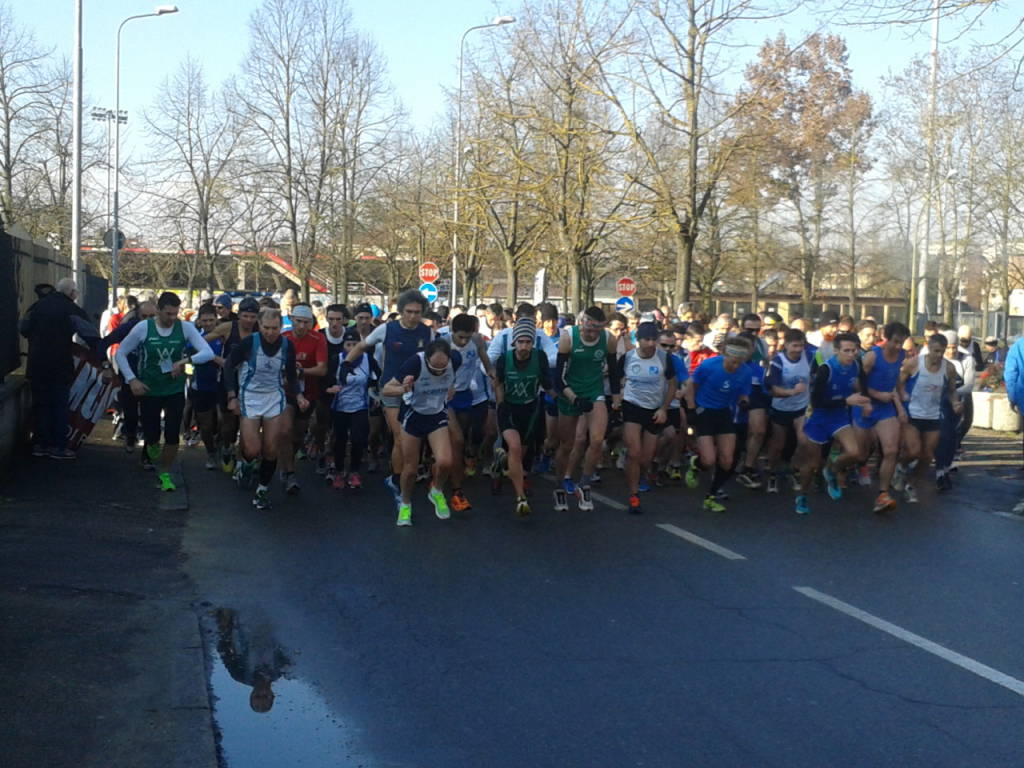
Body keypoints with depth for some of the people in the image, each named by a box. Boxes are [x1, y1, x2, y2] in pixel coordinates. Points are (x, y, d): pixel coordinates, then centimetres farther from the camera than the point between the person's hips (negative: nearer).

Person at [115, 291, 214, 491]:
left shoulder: (186, 328, -10)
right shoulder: (143, 328, -11)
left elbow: (208, 353, -15)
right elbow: (121, 353, -1)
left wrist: (187, 359, -32)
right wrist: (132, 379, -10)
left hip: (175, 390, 0)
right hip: (149, 391, 0)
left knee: (173, 436, -1)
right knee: (151, 435, 5)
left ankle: (165, 474, 21)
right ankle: (152, 445, 43)